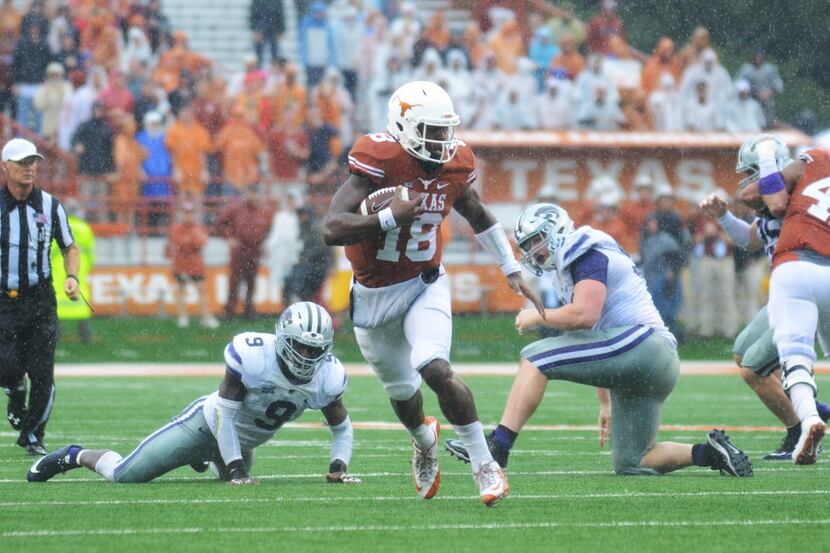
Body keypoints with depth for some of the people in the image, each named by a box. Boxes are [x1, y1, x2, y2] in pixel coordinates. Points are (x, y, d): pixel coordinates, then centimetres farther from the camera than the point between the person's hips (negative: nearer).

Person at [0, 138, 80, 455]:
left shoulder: (50, 206, 3)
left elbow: (69, 247, 14)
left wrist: (72, 277, -4)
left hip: (40, 300, 1)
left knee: (42, 374, -4)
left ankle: (33, 437, 16)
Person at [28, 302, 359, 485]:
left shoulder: (327, 377, -19)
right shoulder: (252, 355, -33)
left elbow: (342, 428, -3)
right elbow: (225, 414, -25)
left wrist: (338, 467, -20)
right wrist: (237, 470, -27)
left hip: (243, 444, 5)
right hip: (210, 423, -5)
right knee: (123, 475, -6)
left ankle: (207, 457, 59)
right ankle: (76, 456, 23)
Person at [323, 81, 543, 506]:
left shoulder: (455, 165, -8)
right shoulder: (379, 160, -24)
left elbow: (478, 216, 15)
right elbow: (332, 230, -32)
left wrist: (512, 271, 17)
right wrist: (389, 218, -39)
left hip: (425, 286, 1)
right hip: (374, 294, -1)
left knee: (435, 370, -25)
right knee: (401, 390, 16)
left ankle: (484, 465, -15)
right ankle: (424, 441, 52)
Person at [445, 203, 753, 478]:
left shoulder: (589, 255, -4)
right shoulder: (573, 266, 26)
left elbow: (584, 316, -20)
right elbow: (596, 334, 29)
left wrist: (536, 317, -4)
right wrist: (606, 403, 30)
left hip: (643, 346, -10)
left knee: (535, 358, -14)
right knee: (628, 465, 12)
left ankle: (497, 447, -21)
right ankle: (709, 453, 6)